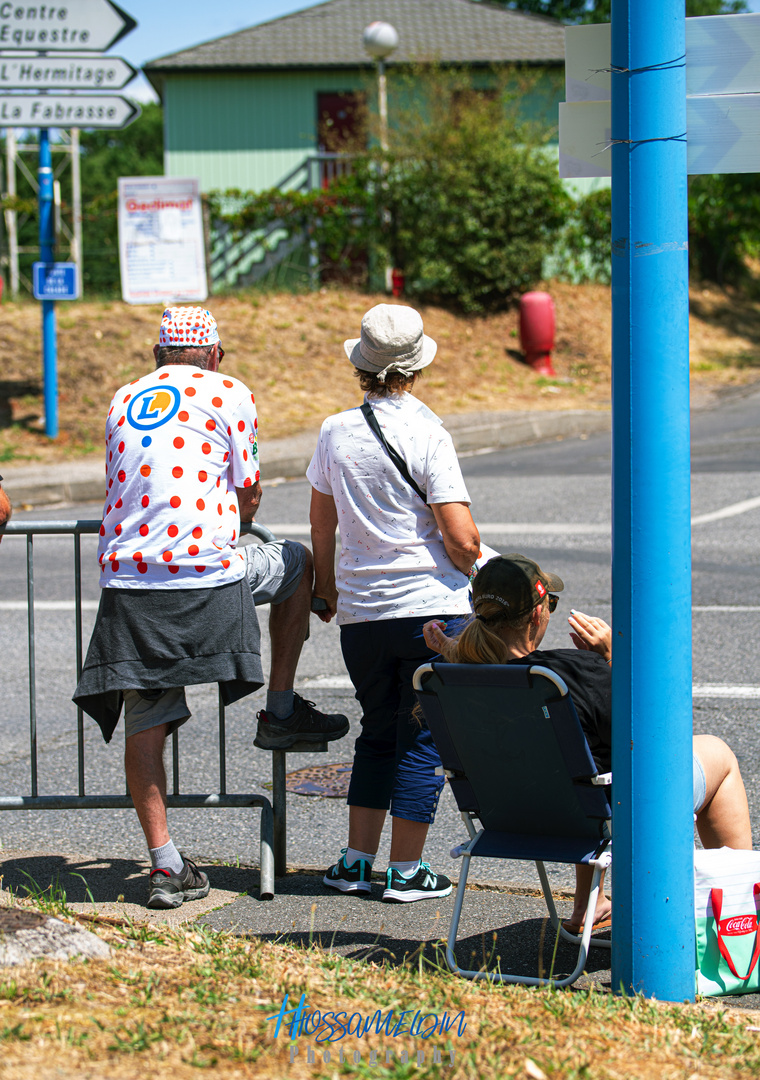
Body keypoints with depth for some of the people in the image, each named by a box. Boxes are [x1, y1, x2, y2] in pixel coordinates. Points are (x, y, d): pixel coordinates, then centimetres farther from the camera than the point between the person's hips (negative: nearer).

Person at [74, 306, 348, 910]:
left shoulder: (124, 401, 20)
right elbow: (248, 494, 9)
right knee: (297, 563, 24)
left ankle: (165, 866, 3)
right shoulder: (229, 394, 6)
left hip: (126, 575, 4)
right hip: (207, 574, -4)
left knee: (145, 726, 7)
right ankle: (281, 713, 25)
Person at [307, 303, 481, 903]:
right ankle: (406, 872, 7)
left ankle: (356, 860, 16)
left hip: (361, 612, 4)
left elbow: (322, 522, 13)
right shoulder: (428, 436, -12)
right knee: (422, 740, 5)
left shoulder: (336, 433, 2)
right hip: (432, 607, -4)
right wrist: (473, 572, 7)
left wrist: (327, 587, 28)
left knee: (379, 735, 18)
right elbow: (461, 538, -14)